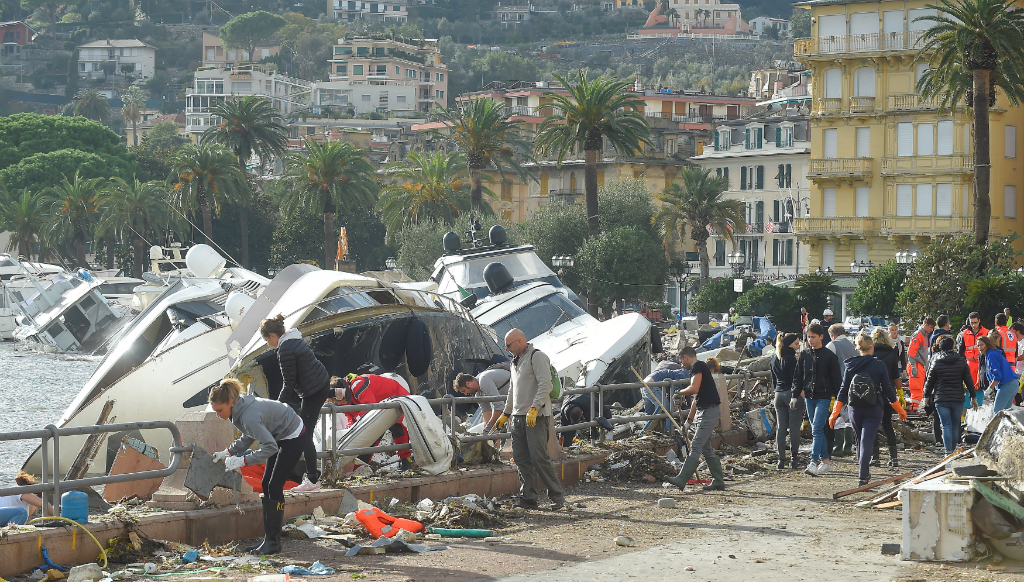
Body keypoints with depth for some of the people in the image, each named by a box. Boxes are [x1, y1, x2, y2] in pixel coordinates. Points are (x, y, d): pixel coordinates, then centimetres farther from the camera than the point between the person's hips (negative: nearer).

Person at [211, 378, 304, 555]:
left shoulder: (249, 416, -35)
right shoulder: (239, 408, -5)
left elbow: (270, 447, -36)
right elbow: (249, 437, 9)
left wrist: (243, 460, -35)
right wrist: (227, 452, 0)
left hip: (293, 438, -10)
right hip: (280, 437, 10)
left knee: (274, 487, -12)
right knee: (267, 485, 8)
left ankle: (273, 542, -9)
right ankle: (269, 538, 11)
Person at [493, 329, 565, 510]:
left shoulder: (537, 357, -7)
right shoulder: (516, 361, 21)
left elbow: (545, 385, -18)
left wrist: (534, 409, -26)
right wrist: (505, 414, 33)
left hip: (536, 417, -9)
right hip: (518, 417, 9)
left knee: (538, 457, -11)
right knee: (521, 458, 4)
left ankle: (557, 496, -3)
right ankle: (528, 498, 8)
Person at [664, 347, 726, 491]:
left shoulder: (697, 366, -9)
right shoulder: (698, 367, 23)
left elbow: (694, 388, -24)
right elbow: (697, 397, 29)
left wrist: (680, 392, -5)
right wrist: (690, 419, 31)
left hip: (710, 411, -10)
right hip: (703, 412, 10)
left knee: (696, 446, -15)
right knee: (705, 448, 12)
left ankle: (682, 479, -22)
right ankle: (718, 481, 16)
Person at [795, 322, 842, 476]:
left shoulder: (829, 355, -3)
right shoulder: (805, 354, 8)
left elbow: (836, 378, 1)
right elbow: (798, 375, 15)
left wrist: (836, 396, -2)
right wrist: (799, 390, 3)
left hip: (824, 396, -5)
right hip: (809, 396, 5)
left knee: (817, 428, -16)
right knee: (816, 430, 9)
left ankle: (814, 462, -22)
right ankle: (825, 461, 17)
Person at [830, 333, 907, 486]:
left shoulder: (851, 366, 0)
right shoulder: (879, 365, -6)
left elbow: (843, 391, 1)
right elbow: (888, 390, -1)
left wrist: (835, 413, 6)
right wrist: (900, 411, 10)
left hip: (855, 410, 3)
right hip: (873, 410, -3)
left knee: (860, 441, 19)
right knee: (867, 442, -5)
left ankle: (864, 472, 29)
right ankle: (863, 476, -15)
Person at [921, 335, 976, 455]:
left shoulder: (935, 362, -1)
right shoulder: (961, 361, 3)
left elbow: (929, 381, 5)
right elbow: (968, 381, 6)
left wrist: (926, 397, 17)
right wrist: (973, 397, 13)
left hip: (941, 400, -2)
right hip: (958, 399, 2)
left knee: (946, 425, -3)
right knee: (955, 426, 12)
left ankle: (948, 451, -14)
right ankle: (953, 450, 17)